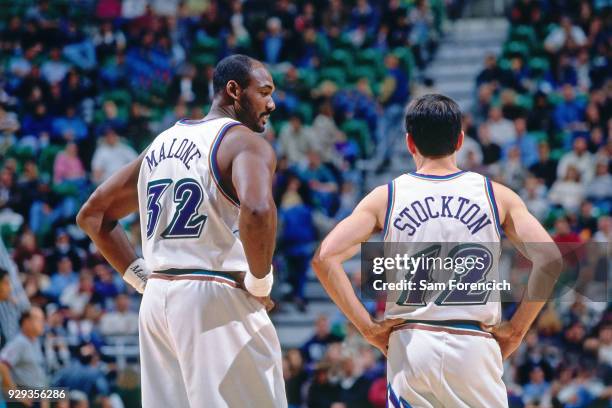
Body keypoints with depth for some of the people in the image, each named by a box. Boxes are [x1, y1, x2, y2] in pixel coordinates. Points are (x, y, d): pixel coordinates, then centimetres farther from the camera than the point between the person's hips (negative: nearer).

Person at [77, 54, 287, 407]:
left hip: (158, 299, 8)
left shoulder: (163, 143, 18)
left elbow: (92, 215, 23)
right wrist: (260, 281, -13)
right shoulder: (245, 142, -6)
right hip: (216, 299, -8)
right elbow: (257, 210, -28)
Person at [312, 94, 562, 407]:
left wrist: (366, 326, -1)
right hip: (476, 345, 0)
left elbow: (324, 258, -6)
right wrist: (516, 329, 2)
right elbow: (549, 260, -5)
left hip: (411, 345, 1)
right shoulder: (497, 196, 4)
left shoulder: (385, 198, 4)